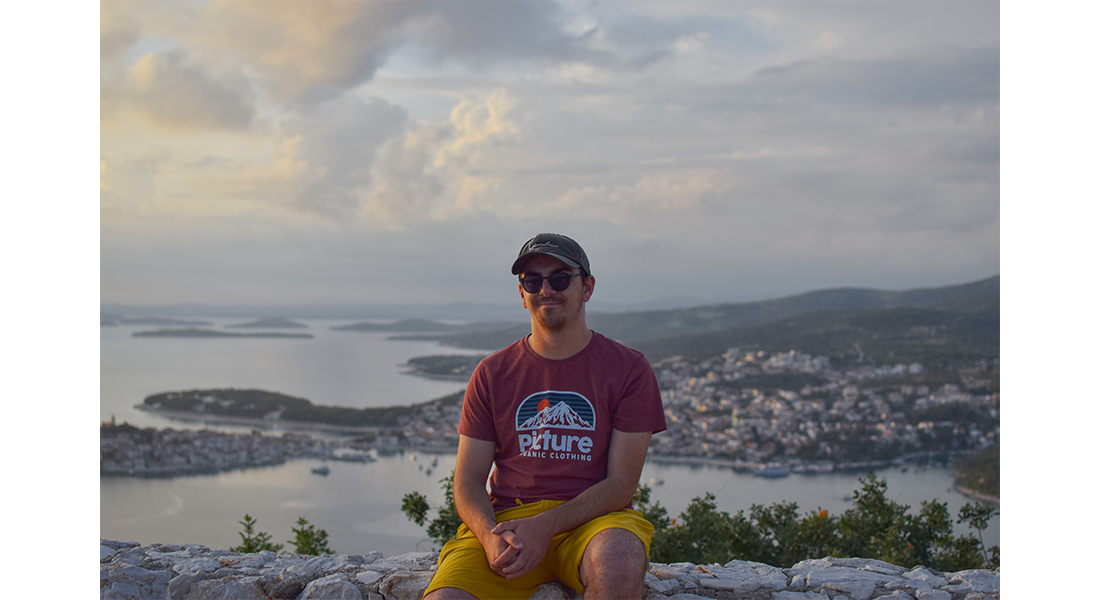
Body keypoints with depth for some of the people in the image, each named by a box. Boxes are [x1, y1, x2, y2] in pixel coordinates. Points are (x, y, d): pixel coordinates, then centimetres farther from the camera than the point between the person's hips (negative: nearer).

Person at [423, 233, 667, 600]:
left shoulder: (629, 369, 3)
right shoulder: (491, 374, 10)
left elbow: (621, 483, -3)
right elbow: (468, 480, 7)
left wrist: (545, 527, -17)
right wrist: (491, 536, -16)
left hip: (593, 518, 0)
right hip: (504, 518, 1)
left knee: (620, 557, -36)